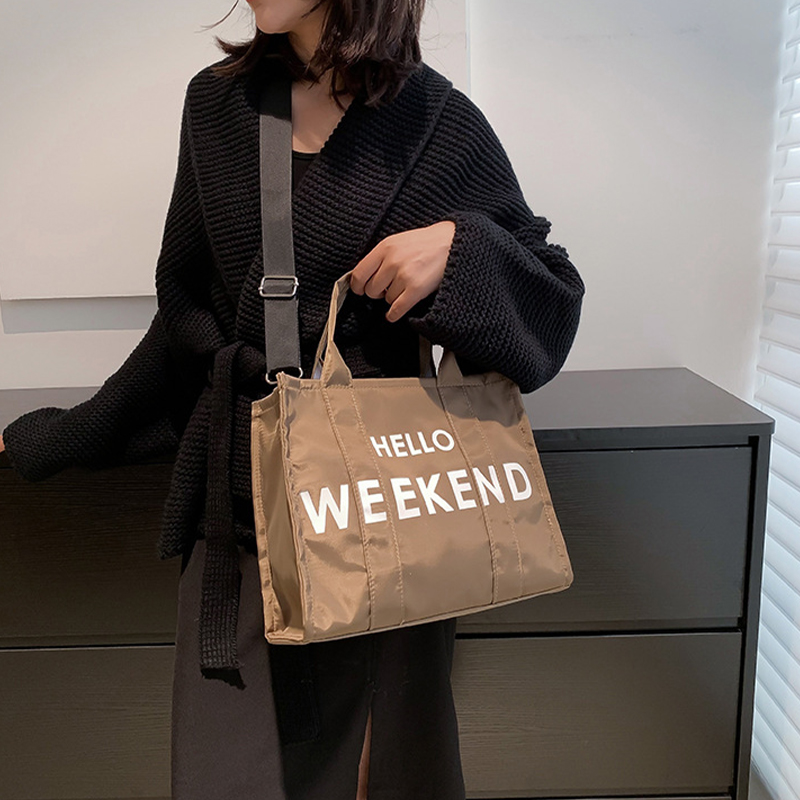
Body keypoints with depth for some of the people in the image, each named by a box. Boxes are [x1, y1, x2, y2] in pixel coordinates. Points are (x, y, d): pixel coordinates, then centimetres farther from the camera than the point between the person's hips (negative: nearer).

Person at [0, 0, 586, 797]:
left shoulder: (439, 126, -3)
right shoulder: (217, 102, 7)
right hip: (241, 493, 3)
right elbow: (188, 313, 13)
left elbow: (554, 299, 1)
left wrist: (459, 244, -20)